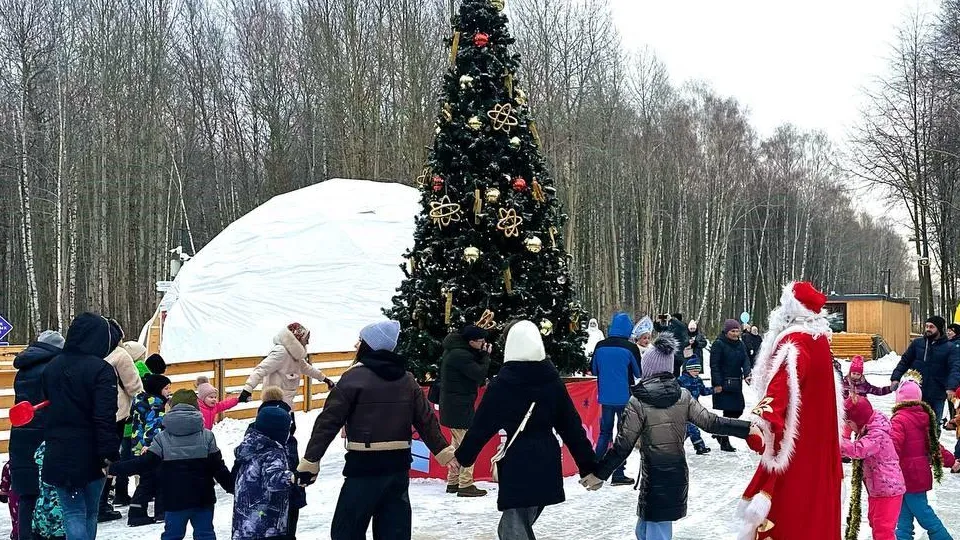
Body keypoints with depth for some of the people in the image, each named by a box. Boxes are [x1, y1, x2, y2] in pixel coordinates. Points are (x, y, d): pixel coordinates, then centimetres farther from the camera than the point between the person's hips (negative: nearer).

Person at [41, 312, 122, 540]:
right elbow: (106, 418, -20)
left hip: (57, 455, 4)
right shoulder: (101, 370, -14)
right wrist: (110, 454, -18)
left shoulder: (51, 367, 7)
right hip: (89, 454, -4)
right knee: (90, 512, 13)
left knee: (72, 513, 5)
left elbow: (45, 408, 16)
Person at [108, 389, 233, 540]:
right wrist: (234, 487, 7)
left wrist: (114, 468, 0)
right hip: (203, 498, 0)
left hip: (175, 500, 0)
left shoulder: (163, 438, -5)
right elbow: (218, 468, -3)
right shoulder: (207, 436, -3)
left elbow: (145, 464, -7)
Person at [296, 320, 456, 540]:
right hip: (398, 465, 6)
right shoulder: (407, 379, 9)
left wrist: (310, 460, -9)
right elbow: (426, 419, 8)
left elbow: (329, 421, -11)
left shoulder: (355, 377, -9)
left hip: (365, 466, -6)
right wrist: (443, 451, 14)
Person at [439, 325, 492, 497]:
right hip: (459, 407, -11)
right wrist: (486, 355, -10)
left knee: (457, 444, 18)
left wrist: (482, 354, -5)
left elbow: (474, 373, 12)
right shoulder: (460, 355, -21)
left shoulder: (455, 351, 11)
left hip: (453, 405, 11)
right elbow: (480, 374, -23)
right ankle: (466, 485, -2)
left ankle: (453, 482, 25)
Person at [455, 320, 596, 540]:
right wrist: (588, 465, 9)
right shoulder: (551, 379, 4)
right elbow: (571, 425, 5)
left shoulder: (504, 381, -8)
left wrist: (463, 456, 9)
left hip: (516, 462, -5)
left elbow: (483, 424, -4)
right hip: (546, 462, 5)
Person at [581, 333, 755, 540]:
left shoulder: (638, 401, -11)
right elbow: (710, 422, -2)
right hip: (678, 474, 6)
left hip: (654, 476, -6)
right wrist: (750, 428, 4)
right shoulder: (683, 395, 1)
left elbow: (624, 444, -11)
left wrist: (599, 473, -4)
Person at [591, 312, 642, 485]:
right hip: (624, 398, -4)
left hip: (605, 397, 4)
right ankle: (618, 474, 6)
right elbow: (639, 373, -2)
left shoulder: (600, 346, -3)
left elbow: (593, 369, 9)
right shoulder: (630, 348, -13)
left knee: (604, 432, 16)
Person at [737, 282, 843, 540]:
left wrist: (761, 422, -46)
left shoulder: (794, 342, -20)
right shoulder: (820, 338, 9)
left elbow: (784, 386, -36)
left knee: (787, 502, -3)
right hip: (819, 437, 9)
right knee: (814, 499, 18)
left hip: (794, 442, -9)